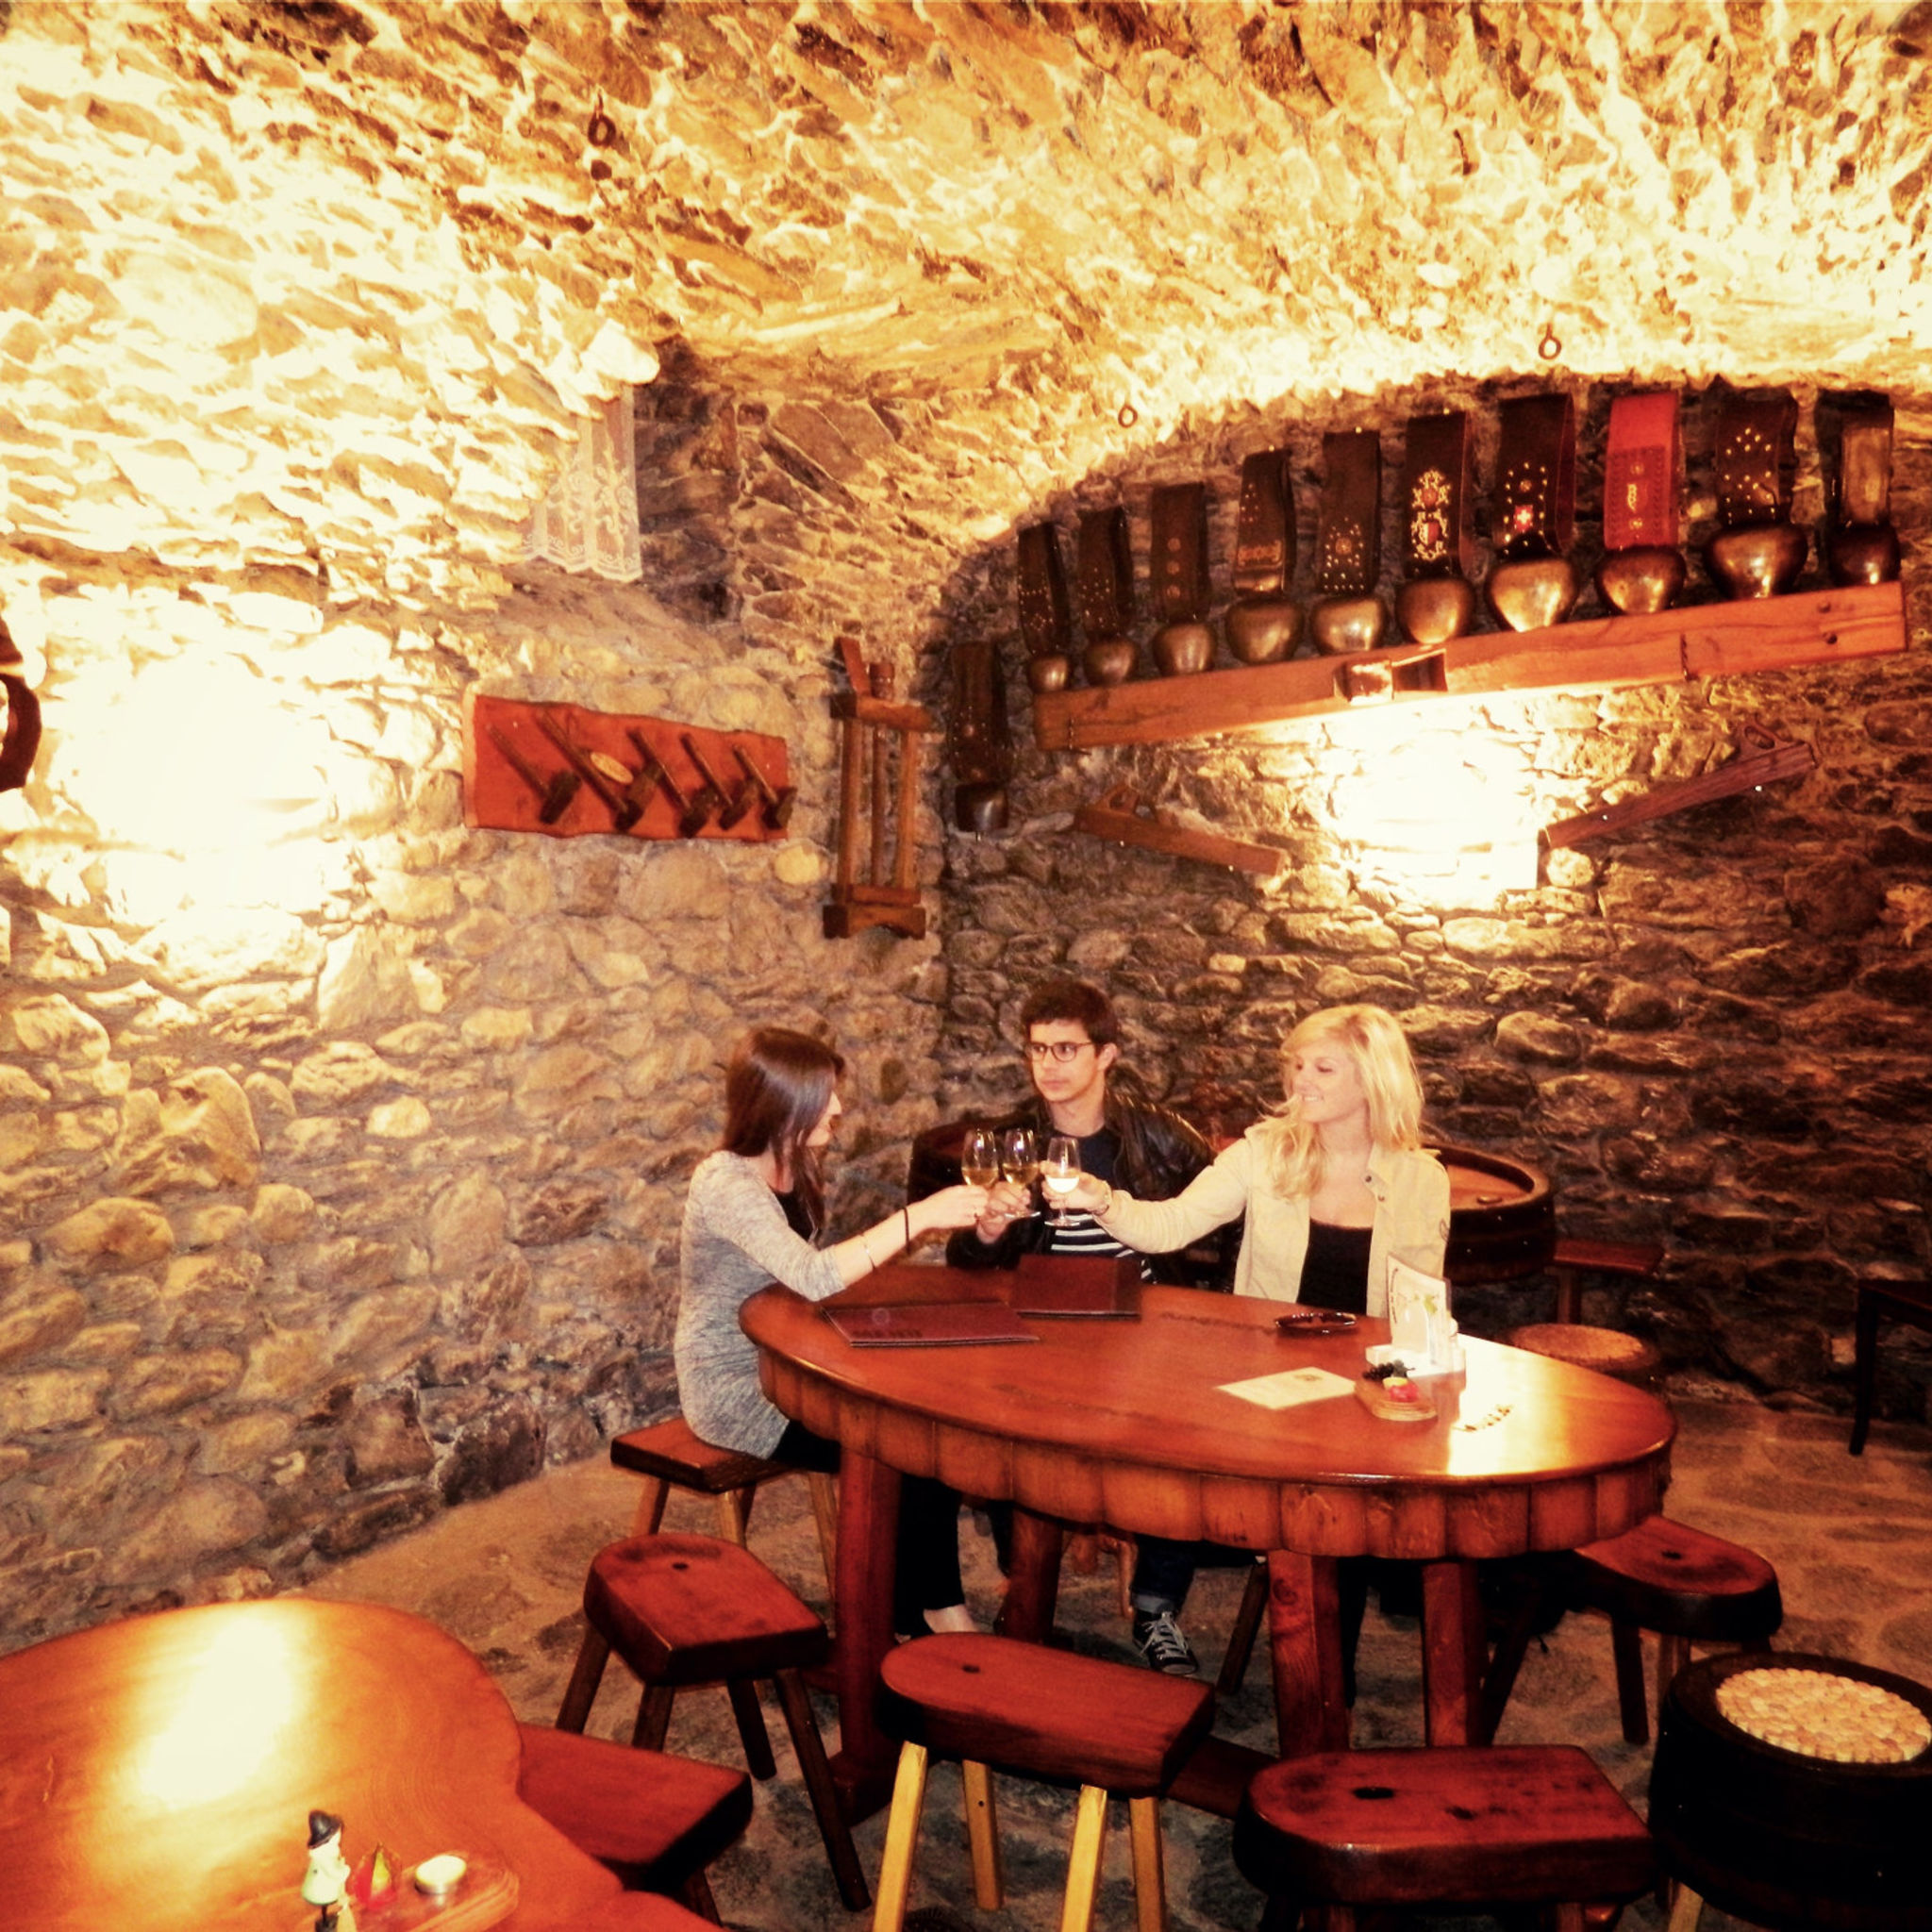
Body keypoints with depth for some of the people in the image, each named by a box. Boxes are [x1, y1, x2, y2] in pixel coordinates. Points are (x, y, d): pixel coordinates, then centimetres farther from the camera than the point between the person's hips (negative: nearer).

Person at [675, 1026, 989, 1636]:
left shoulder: (792, 1169, 5)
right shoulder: (726, 1182, -23)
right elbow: (812, 1278, -37)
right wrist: (919, 1216, -36)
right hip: (737, 1396, -8)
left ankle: (912, 1611, 3)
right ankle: (938, 1611, 7)